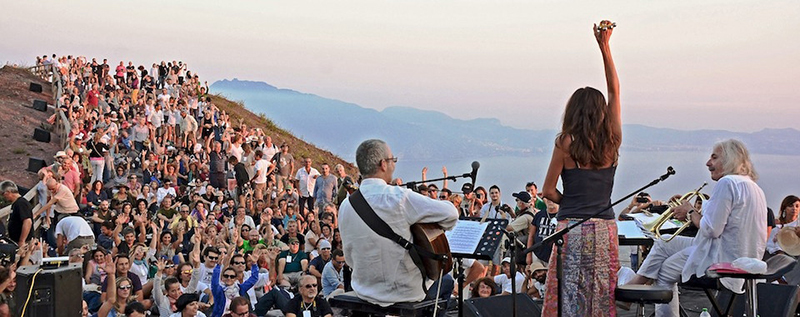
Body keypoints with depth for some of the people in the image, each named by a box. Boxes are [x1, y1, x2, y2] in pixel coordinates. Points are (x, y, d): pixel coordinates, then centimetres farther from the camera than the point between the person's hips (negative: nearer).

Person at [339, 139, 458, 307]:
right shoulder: (399, 197, -20)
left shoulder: (346, 206, -4)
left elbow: (350, 258, 5)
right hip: (404, 292, -6)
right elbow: (450, 213, -16)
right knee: (446, 280, 25)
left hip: (364, 292, 6)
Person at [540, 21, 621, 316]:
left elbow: (548, 191, -1)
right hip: (605, 228, 3)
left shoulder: (566, 144, -5)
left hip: (572, 228, -3)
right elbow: (615, 91, 13)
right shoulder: (612, 142, 3)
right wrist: (604, 46, 14)